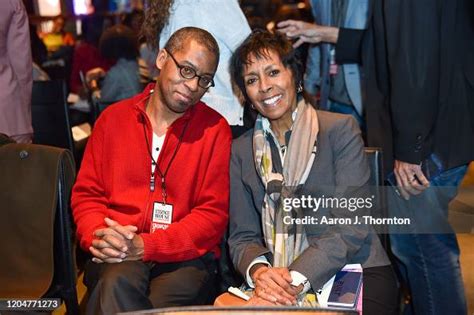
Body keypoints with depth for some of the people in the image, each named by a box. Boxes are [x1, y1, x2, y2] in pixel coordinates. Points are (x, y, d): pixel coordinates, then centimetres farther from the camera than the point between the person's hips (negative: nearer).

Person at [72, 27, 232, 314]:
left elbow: (213, 214, -3)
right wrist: (98, 236, -10)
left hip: (185, 257, 0)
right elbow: (87, 194, 13)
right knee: (118, 283, -33)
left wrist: (144, 246, -15)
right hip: (117, 258, 1)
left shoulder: (215, 129, 3)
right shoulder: (113, 118, 11)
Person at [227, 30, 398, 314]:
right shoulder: (241, 151, 10)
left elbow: (352, 226, -9)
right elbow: (242, 236, 7)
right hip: (278, 282, 3)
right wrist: (258, 271, -15)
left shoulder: (341, 128, -1)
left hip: (358, 273, -2)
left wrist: (296, 279, -21)